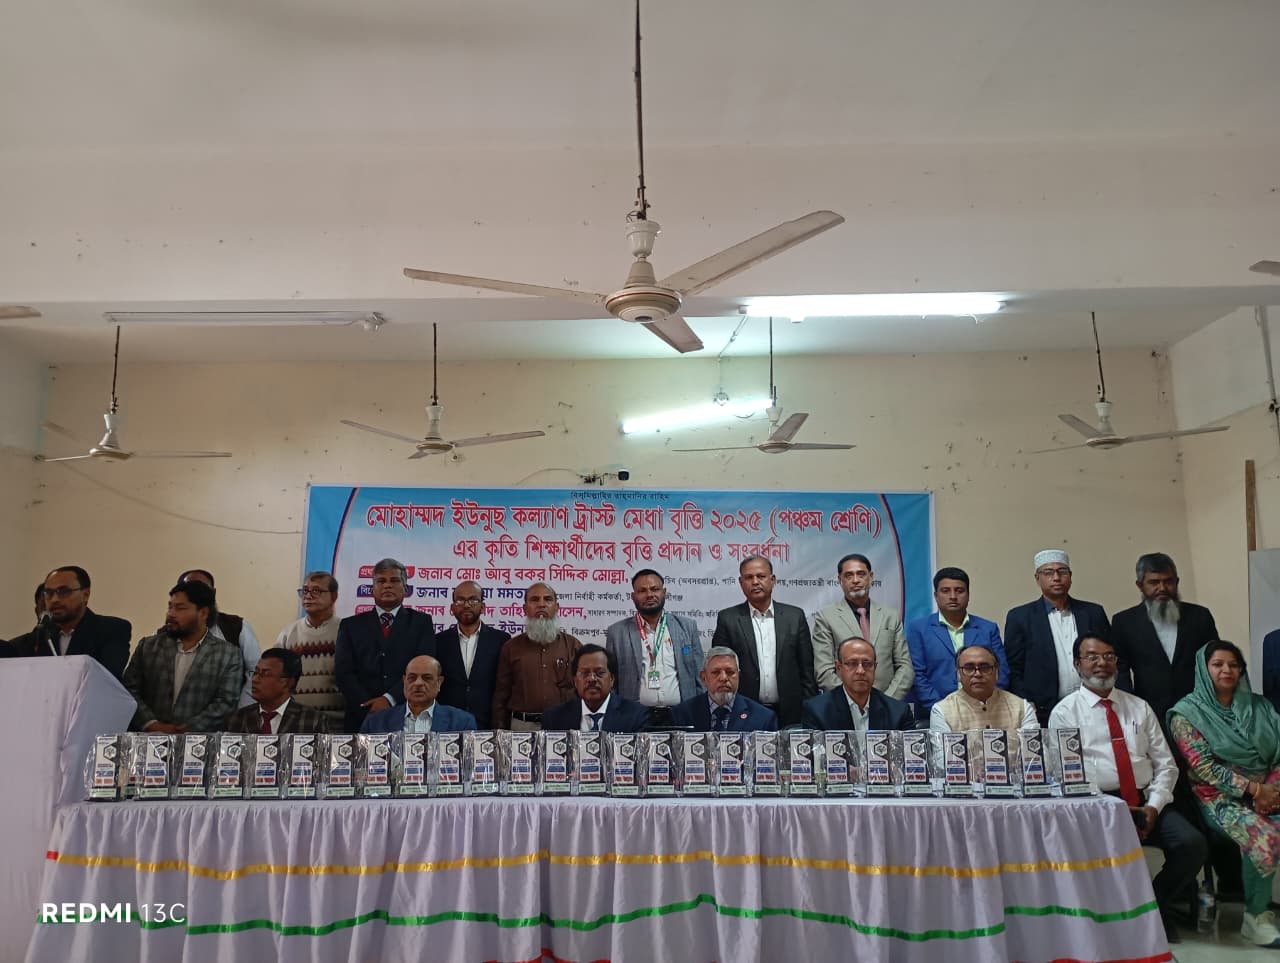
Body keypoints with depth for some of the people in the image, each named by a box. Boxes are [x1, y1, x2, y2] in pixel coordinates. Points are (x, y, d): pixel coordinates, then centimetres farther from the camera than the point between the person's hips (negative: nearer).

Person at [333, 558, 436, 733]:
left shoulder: (421, 622, 6)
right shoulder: (351, 625, 10)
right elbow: (343, 672, 0)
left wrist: (390, 699, -16)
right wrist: (369, 707, -12)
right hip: (362, 718, 1)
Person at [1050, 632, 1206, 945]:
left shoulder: (1140, 707, 16)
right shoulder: (1064, 712, 2)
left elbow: (1165, 764, 11)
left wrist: (1154, 806, -7)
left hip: (1147, 803, 4)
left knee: (1193, 844, -20)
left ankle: (1156, 906, 7)